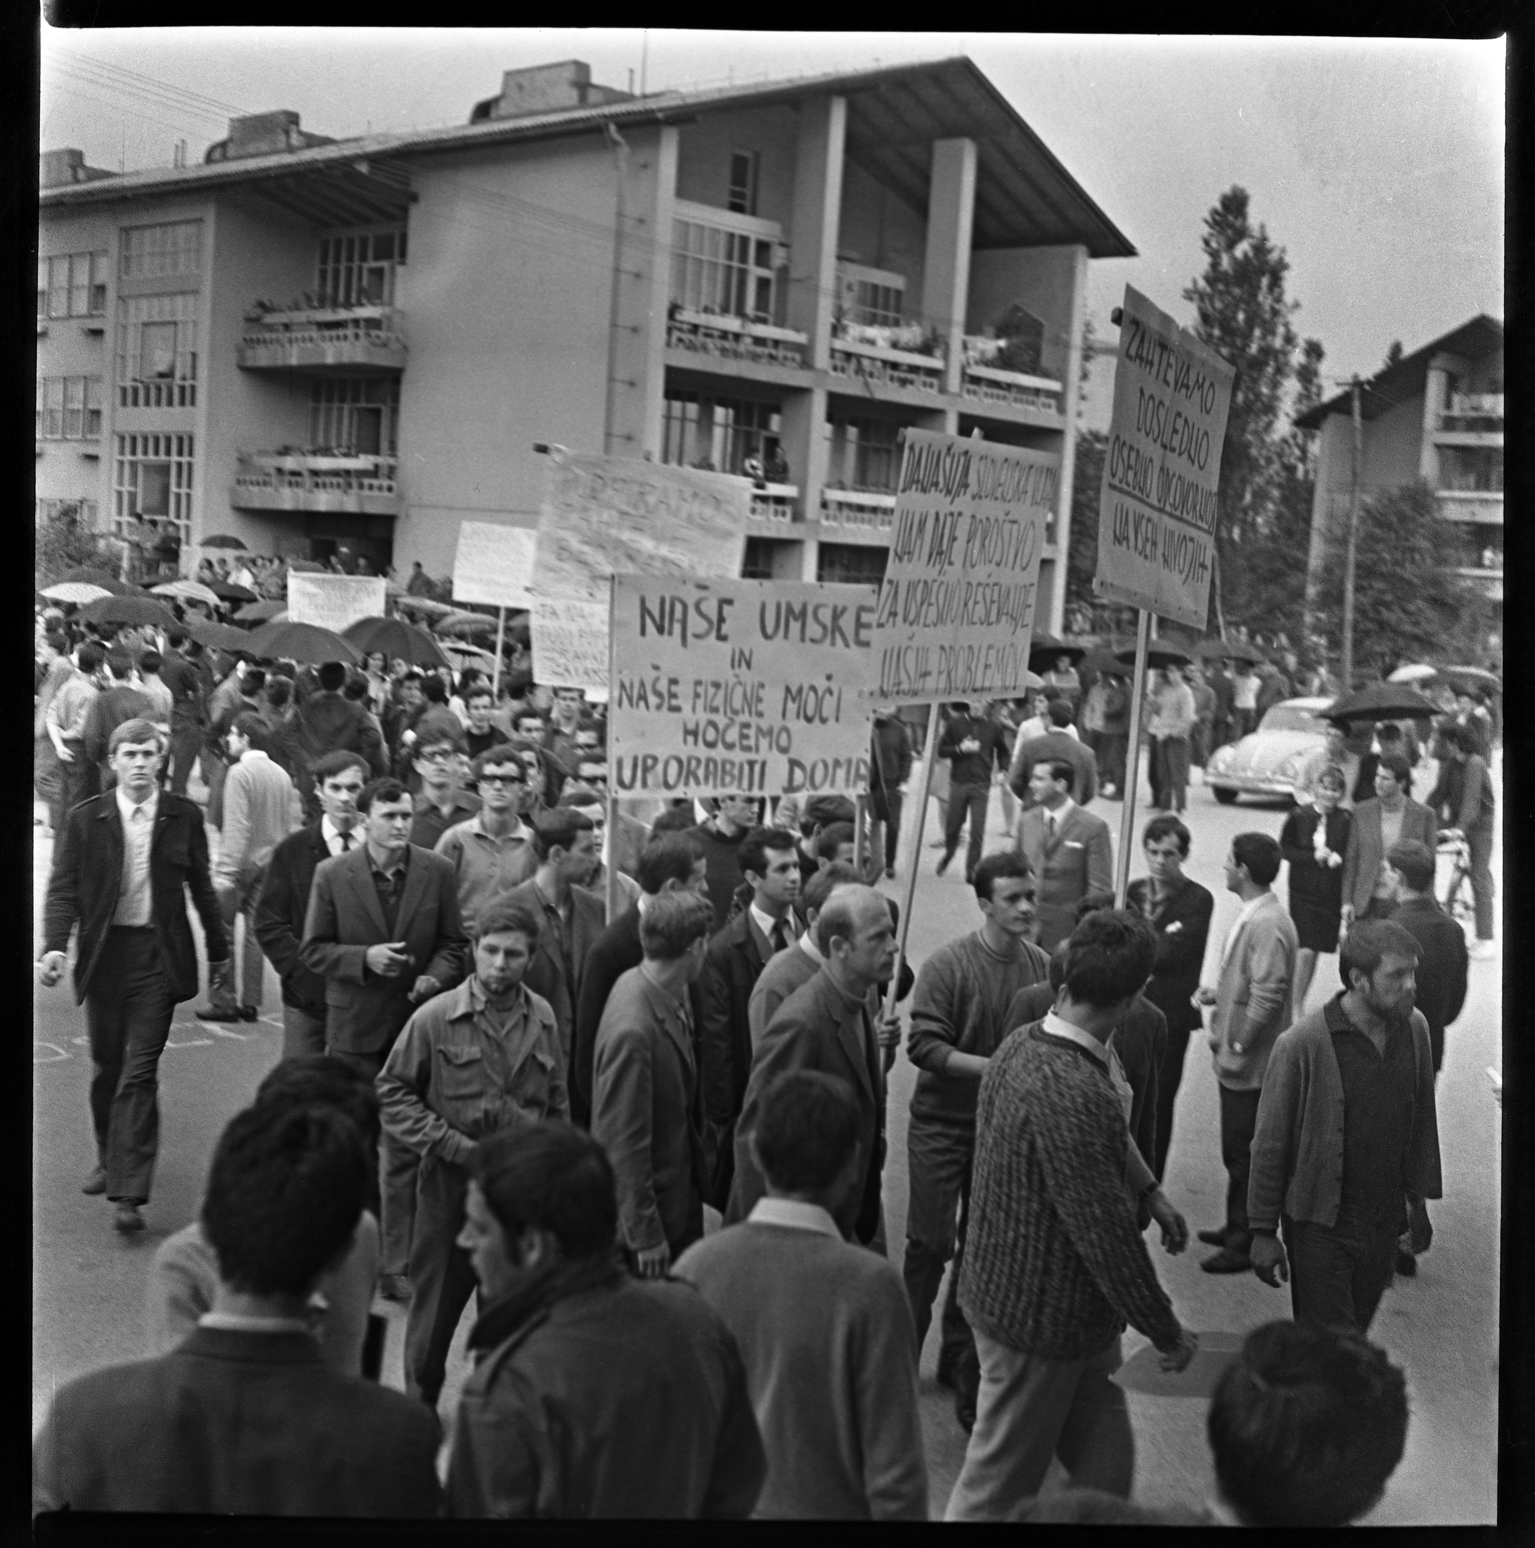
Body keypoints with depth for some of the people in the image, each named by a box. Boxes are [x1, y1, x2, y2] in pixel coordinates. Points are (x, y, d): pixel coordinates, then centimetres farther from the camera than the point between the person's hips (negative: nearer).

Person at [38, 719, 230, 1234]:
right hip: (105, 954, 2)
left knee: (140, 1073, -6)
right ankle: (109, 1159, 39)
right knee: (106, 1068, 15)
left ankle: (129, 1195, -4)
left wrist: (218, 949, 15)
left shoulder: (184, 817, 0)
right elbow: (63, 888, -3)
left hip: (159, 955, -2)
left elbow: (201, 887, 9)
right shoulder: (85, 819, -1)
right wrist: (55, 946, -18)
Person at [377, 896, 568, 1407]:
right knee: (436, 1306, 11)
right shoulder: (435, 1018, -9)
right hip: (451, 1183, -2)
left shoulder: (542, 1018, 1)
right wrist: (453, 1145, -11)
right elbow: (392, 1092, -4)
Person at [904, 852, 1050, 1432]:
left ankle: (958, 1357, 28)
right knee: (931, 1243, 1)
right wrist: (994, 1067, -23)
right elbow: (923, 1045, -18)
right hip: (943, 1123, -4)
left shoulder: (1041, 966, -3)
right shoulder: (947, 965, -16)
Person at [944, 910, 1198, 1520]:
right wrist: (1167, 1332, -13)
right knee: (998, 1489, 11)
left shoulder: (1021, 1044, -1)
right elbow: (1107, 1234, -26)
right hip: (1040, 1320, -9)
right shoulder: (1074, 1095, -31)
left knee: (1105, 1469, 20)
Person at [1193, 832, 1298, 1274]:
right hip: (1236, 1059, 10)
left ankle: (1245, 1245, 14)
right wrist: (1217, 994, 7)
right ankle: (1237, 1228, 34)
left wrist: (1236, 1045, -20)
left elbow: (1268, 995, -26)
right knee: (1238, 1150, 21)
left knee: (1244, 1154, 2)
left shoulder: (1268, 924, -24)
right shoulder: (1251, 915, 7)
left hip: (1249, 1063, -10)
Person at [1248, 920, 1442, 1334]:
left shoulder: (1414, 1028, -3)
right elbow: (1269, 1145, -12)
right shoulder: (1302, 1044, -20)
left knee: (1355, 1337, 16)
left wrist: (1420, 1198, 15)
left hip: (1384, 1221, 5)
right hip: (1320, 1226, -5)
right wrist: (1263, 1231, -8)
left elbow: (1422, 1121, 11)